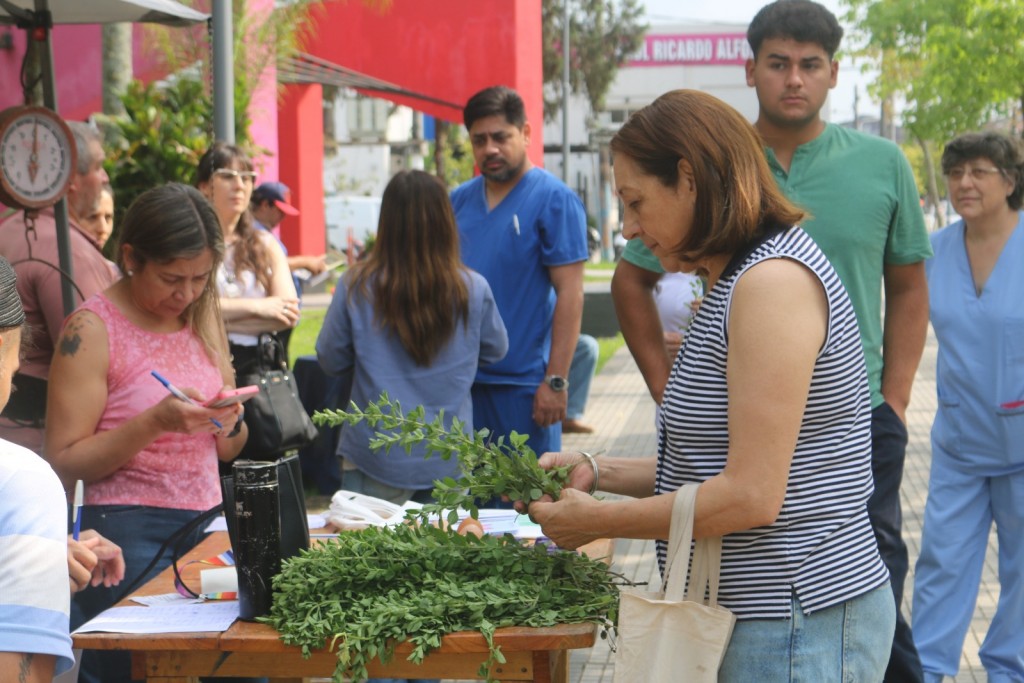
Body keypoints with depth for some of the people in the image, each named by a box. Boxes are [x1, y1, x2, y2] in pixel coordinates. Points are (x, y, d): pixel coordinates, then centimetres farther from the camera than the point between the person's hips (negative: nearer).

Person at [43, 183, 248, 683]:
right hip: (128, 531, -6)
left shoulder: (203, 317, 10)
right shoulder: (92, 329, -9)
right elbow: (64, 462, -12)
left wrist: (230, 423, -6)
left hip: (206, 523, 6)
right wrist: (156, 422, -22)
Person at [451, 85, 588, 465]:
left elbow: (570, 294, -11)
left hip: (523, 382, -5)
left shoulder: (553, 199, -7)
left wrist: (556, 381, -16)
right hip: (463, 380, 5)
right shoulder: (459, 201, 9)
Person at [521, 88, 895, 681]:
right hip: (764, 614, 10)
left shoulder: (773, 282, -19)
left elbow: (750, 495, -23)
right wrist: (599, 471, 7)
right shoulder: (737, 282, 14)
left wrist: (596, 521, -13)